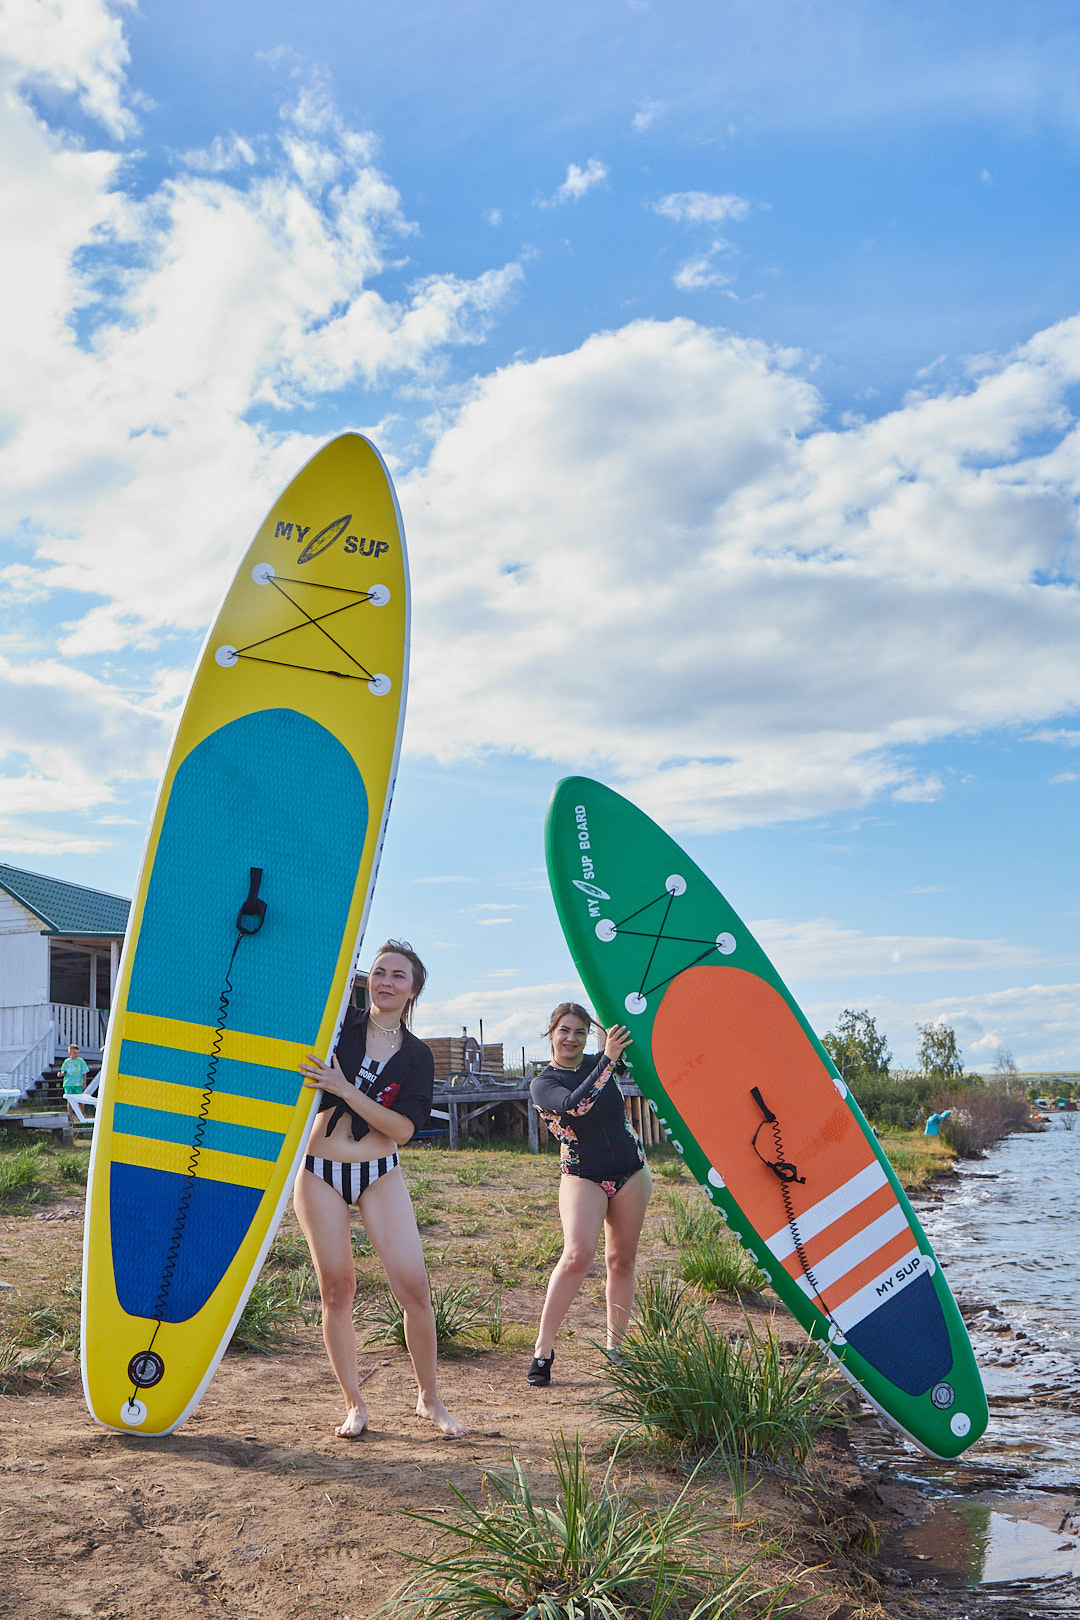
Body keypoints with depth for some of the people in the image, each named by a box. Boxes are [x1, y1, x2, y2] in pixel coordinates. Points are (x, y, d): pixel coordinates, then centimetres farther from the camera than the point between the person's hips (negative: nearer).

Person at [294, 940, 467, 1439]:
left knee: (414, 1286, -7)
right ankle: (353, 1404, 15)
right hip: (320, 1173, 0)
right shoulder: (337, 1024, 1)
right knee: (337, 1290, 1)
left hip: (379, 1176, 0)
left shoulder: (417, 1056, 2)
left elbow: (404, 1127, -10)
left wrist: (343, 1088, -18)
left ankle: (429, 1398, 10)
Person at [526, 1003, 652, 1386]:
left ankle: (615, 1347, 16)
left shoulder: (601, 1062, 6)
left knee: (622, 1260, 5)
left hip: (631, 1171, 4)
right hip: (582, 1177, -4)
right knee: (578, 1253, -21)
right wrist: (608, 1061, -26)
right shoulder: (543, 1084, -4)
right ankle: (543, 1349, -14)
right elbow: (573, 1106, -24)